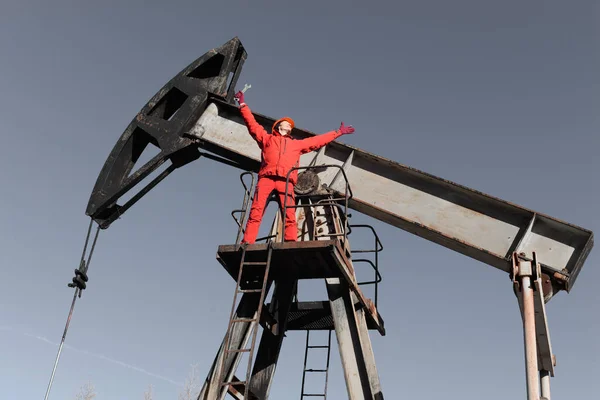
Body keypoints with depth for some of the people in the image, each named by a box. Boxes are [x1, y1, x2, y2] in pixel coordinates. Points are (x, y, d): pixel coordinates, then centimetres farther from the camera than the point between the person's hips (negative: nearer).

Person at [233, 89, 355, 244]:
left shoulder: (297, 144, 35)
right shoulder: (266, 138, 31)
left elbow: (318, 140, 37)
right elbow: (252, 124, 27)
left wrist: (338, 132, 37)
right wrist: (243, 104, 23)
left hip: (286, 180, 1)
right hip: (266, 177, -1)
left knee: (289, 214, -17)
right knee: (256, 211, -17)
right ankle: (247, 242, -24)